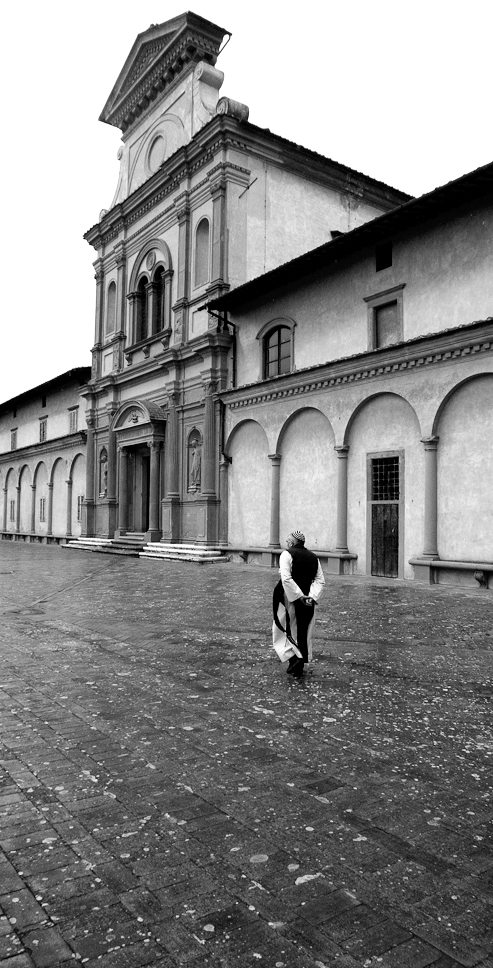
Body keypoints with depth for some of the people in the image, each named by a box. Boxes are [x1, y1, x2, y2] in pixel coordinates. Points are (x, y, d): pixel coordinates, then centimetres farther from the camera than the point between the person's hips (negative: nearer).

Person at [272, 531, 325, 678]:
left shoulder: (287, 555, -9)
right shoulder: (313, 557, 9)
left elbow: (286, 579, -21)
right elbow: (320, 580, 0)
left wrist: (299, 596, -19)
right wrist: (312, 597, -10)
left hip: (290, 599, -5)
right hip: (307, 602, 5)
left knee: (284, 629, 9)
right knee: (303, 632, 15)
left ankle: (293, 656, -12)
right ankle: (299, 668, 20)